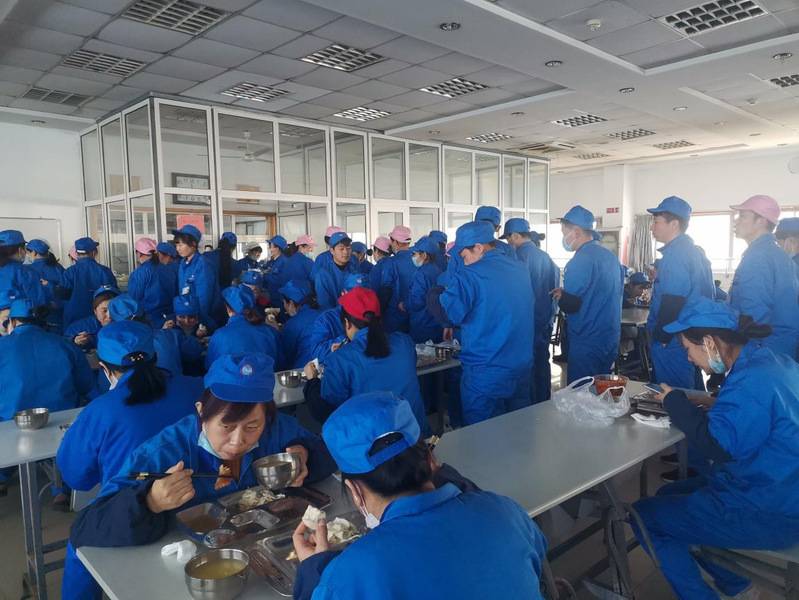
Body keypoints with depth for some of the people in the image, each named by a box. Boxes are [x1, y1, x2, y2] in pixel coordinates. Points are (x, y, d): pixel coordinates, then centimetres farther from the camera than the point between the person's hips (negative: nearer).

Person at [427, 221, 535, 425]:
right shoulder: (520, 268, 7)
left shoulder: (470, 276, -16)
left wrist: (435, 292, -2)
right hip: (523, 368, 7)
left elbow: (444, 313, -22)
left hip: (485, 374, -7)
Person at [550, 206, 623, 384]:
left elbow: (569, 306, -20)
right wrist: (568, 292, 16)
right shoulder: (610, 256, 9)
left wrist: (560, 297, 1)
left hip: (587, 342, -8)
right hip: (611, 338, 9)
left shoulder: (581, 260, -17)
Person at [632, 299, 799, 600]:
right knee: (668, 495, 20)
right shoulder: (774, 359, 3)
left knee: (645, 516, -3)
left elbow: (719, 446, -24)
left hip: (768, 516, -10)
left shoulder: (751, 380, -28)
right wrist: (717, 405, 3)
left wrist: (675, 402, -14)